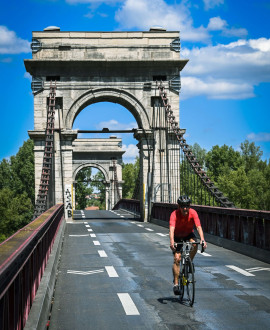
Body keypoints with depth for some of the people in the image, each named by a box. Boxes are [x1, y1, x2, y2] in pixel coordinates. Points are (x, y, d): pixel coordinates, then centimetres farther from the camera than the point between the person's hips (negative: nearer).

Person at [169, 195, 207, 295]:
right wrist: (172, 241, -60)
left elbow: (198, 227, -36)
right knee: (177, 258, -14)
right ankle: (175, 283, -6)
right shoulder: (174, 214, -30)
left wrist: (202, 239, -53)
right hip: (177, 236, -1)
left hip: (189, 234, 1)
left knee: (195, 244, -32)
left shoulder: (193, 213, -26)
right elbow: (172, 229, -43)